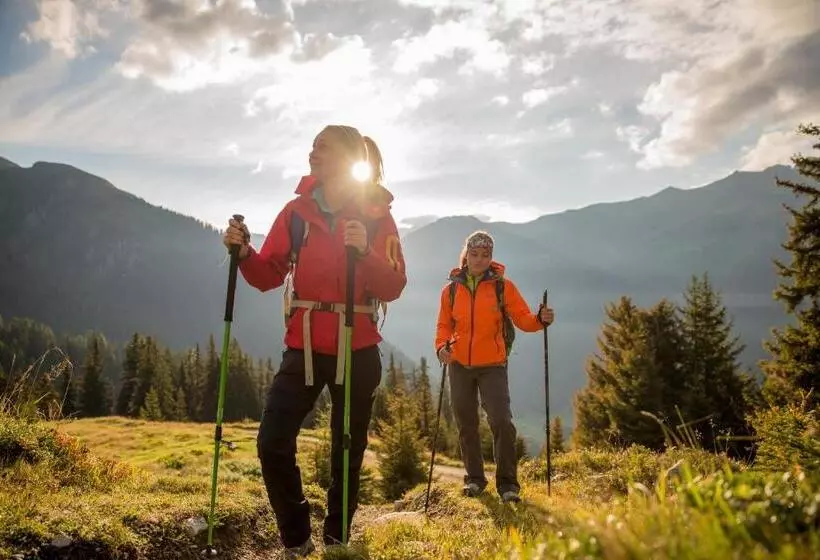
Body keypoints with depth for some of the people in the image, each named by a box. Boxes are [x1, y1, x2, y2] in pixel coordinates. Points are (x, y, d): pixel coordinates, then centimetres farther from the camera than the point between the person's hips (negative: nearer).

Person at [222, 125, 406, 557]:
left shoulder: (377, 215, -4)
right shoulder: (297, 210, 2)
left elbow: (393, 288, -10)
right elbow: (268, 277, 2)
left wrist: (364, 252, -26)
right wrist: (244, 253, -17)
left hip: (357, 351, -1)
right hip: (304, 347, 2)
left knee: (347, 452, 10)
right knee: (272, 444, -8)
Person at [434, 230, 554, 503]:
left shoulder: (503, 286, -1)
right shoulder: (452, 289, 4)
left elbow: (522, 318, -5)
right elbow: (444, 325, 11)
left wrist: (540, 319, -25)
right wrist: (441, 346, -8)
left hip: (492, 365, -3)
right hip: (460, 366, 3)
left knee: (502, 422, -14)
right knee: (466, 425, 11)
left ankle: (507, 483, 1)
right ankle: (474, 478, 27)